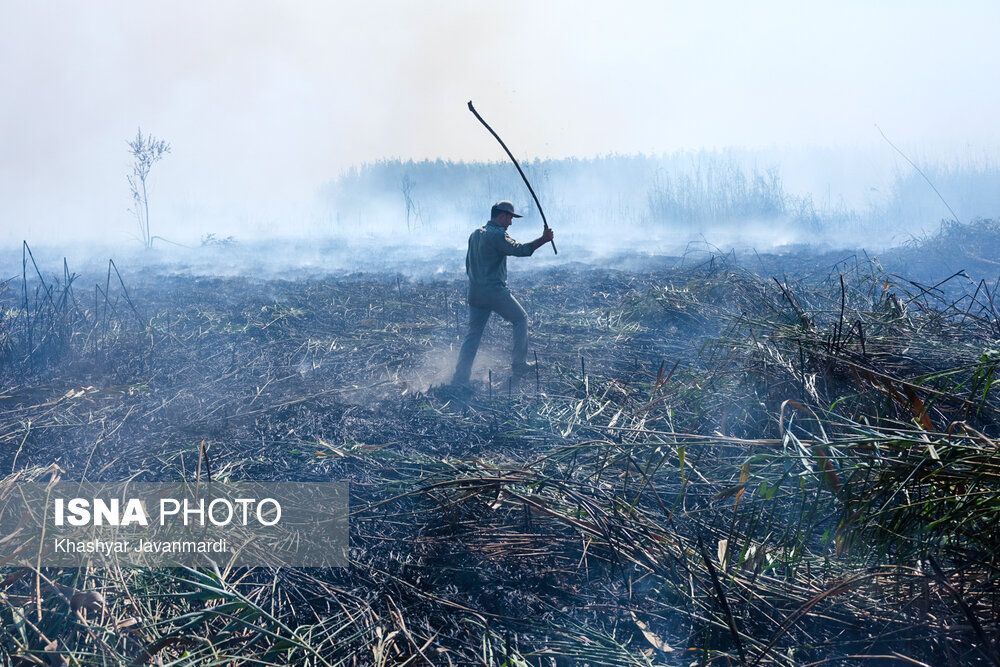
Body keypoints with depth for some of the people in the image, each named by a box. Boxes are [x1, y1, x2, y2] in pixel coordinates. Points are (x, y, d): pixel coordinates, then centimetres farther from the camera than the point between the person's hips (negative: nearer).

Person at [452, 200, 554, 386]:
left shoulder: (475, 235, 16)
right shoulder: (497, 234, -11)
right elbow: (519, 250, -23)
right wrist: (543, 239, -20)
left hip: (475, 293, 8)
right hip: (495, 292, -8)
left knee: (473, 334, 8)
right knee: (521, 320, 11)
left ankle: (460, 378, 1)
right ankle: (518, 365, 12)